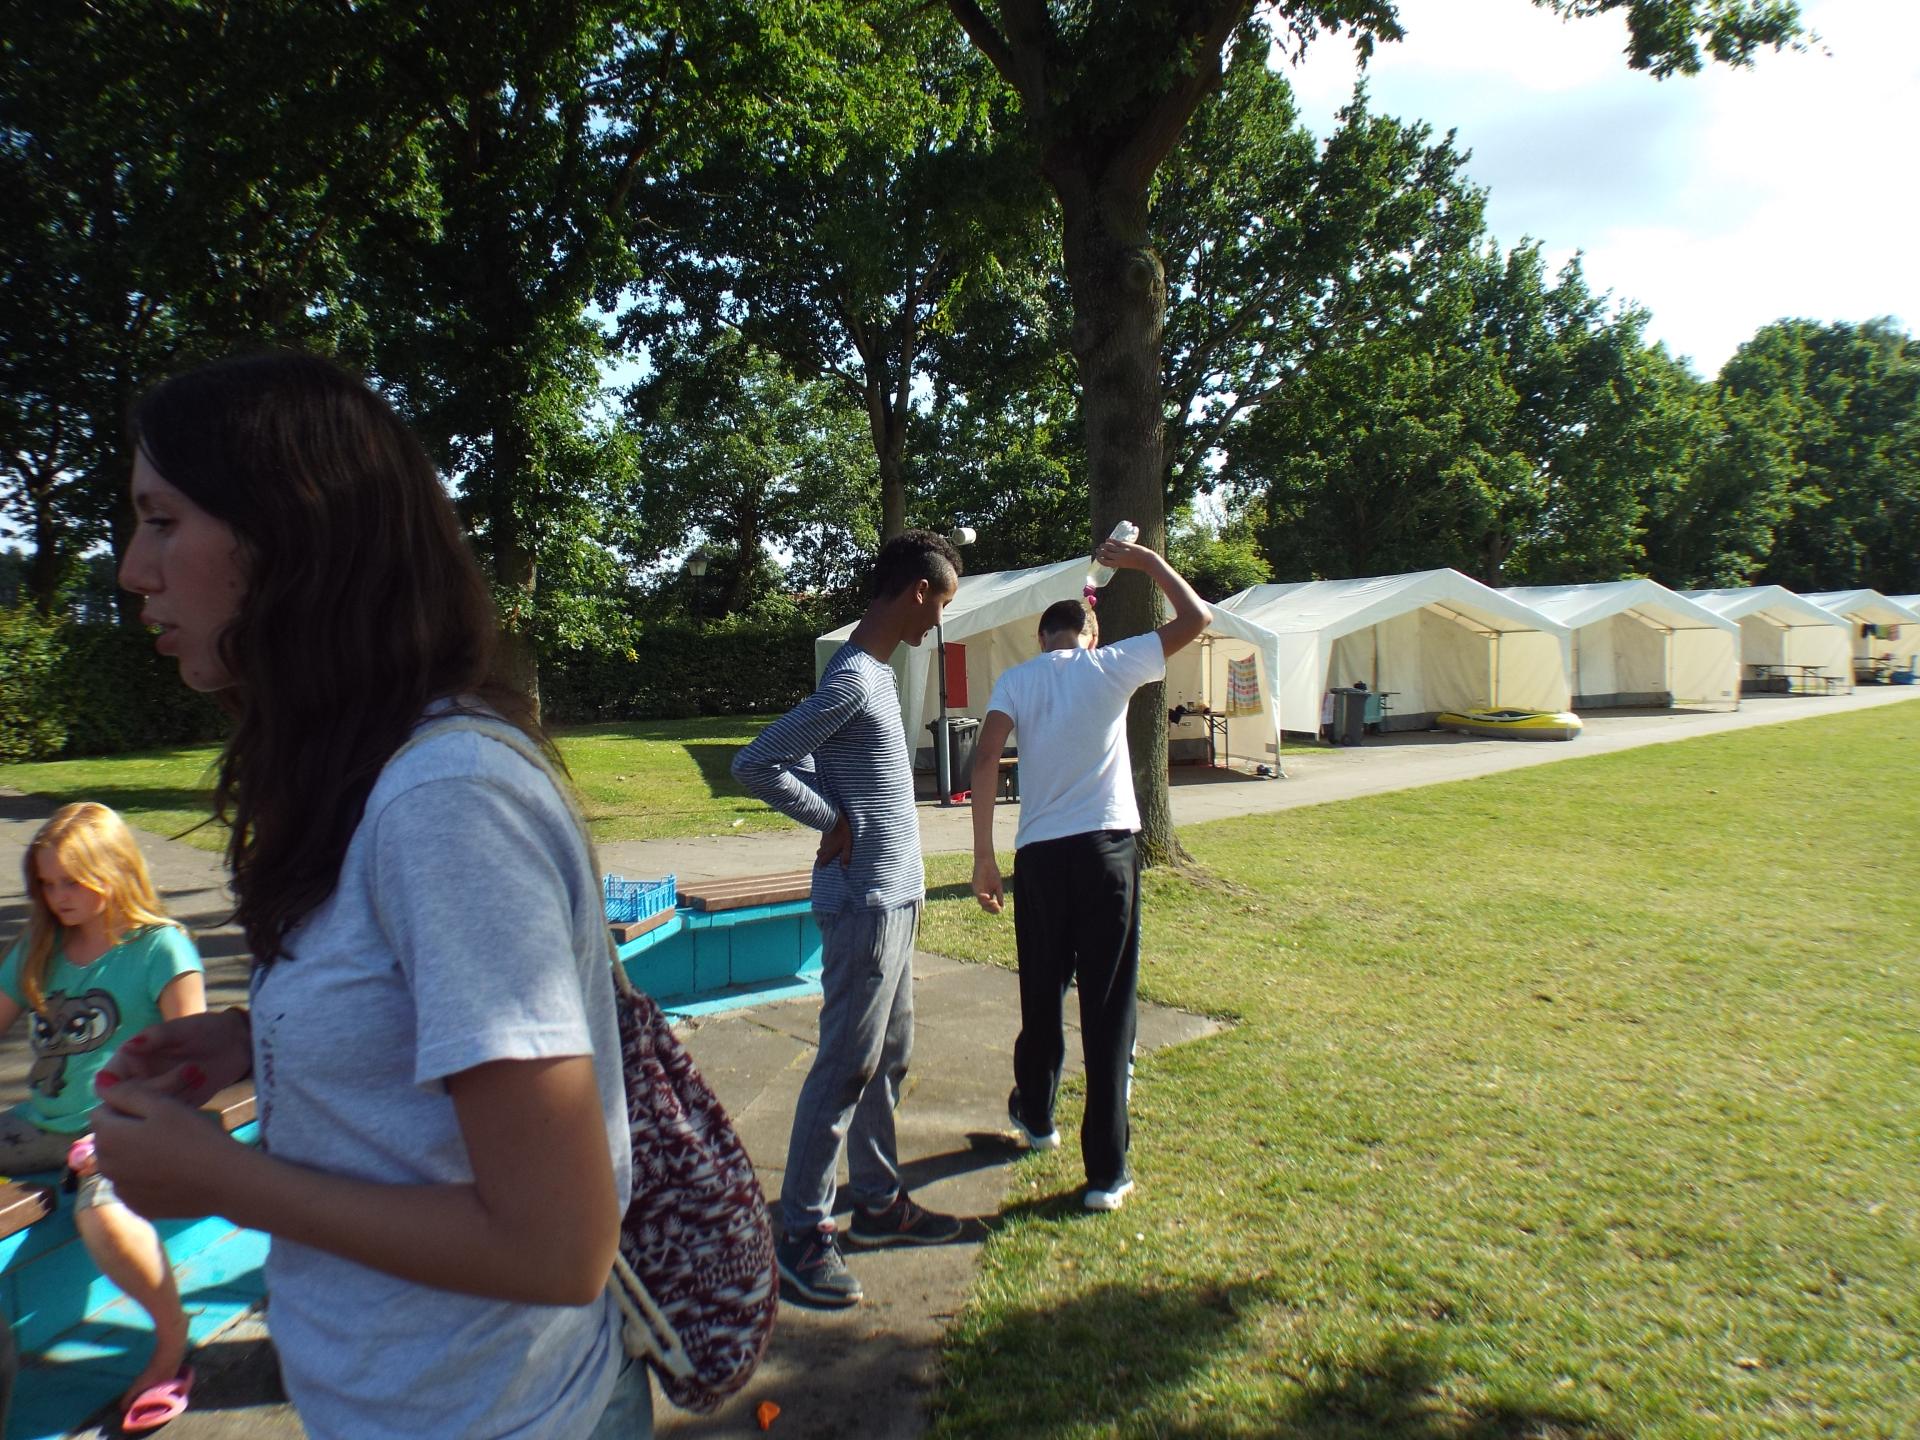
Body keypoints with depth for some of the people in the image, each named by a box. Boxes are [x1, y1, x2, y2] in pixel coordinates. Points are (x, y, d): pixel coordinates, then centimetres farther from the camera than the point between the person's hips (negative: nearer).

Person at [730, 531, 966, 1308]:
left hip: (894, 900, 10)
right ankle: (801, 1231, 11)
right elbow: (753, 764, -23)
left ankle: (879, 1201, 31)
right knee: (845, 1067, -1)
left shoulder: (874, 673, 11)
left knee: (887, 1058, 17)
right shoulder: (851, 681, -19)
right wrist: (837, 823, -15)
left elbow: (829, 765, 20)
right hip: (864, 904, -10)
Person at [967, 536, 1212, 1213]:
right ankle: (1107, 1171, 7)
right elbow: (1197, 619, 9)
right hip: (1108, 850, -2)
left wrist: (984, 859, -2)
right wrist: (1148, 561, 19)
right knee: (1107, 1008, 2)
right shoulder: (1112, 666, 3)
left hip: (1039, 856, 2)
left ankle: (1036, 1116, 42)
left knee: (1041, 996, 19)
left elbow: (984, 763, -6)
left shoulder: (1016, 679, 5)